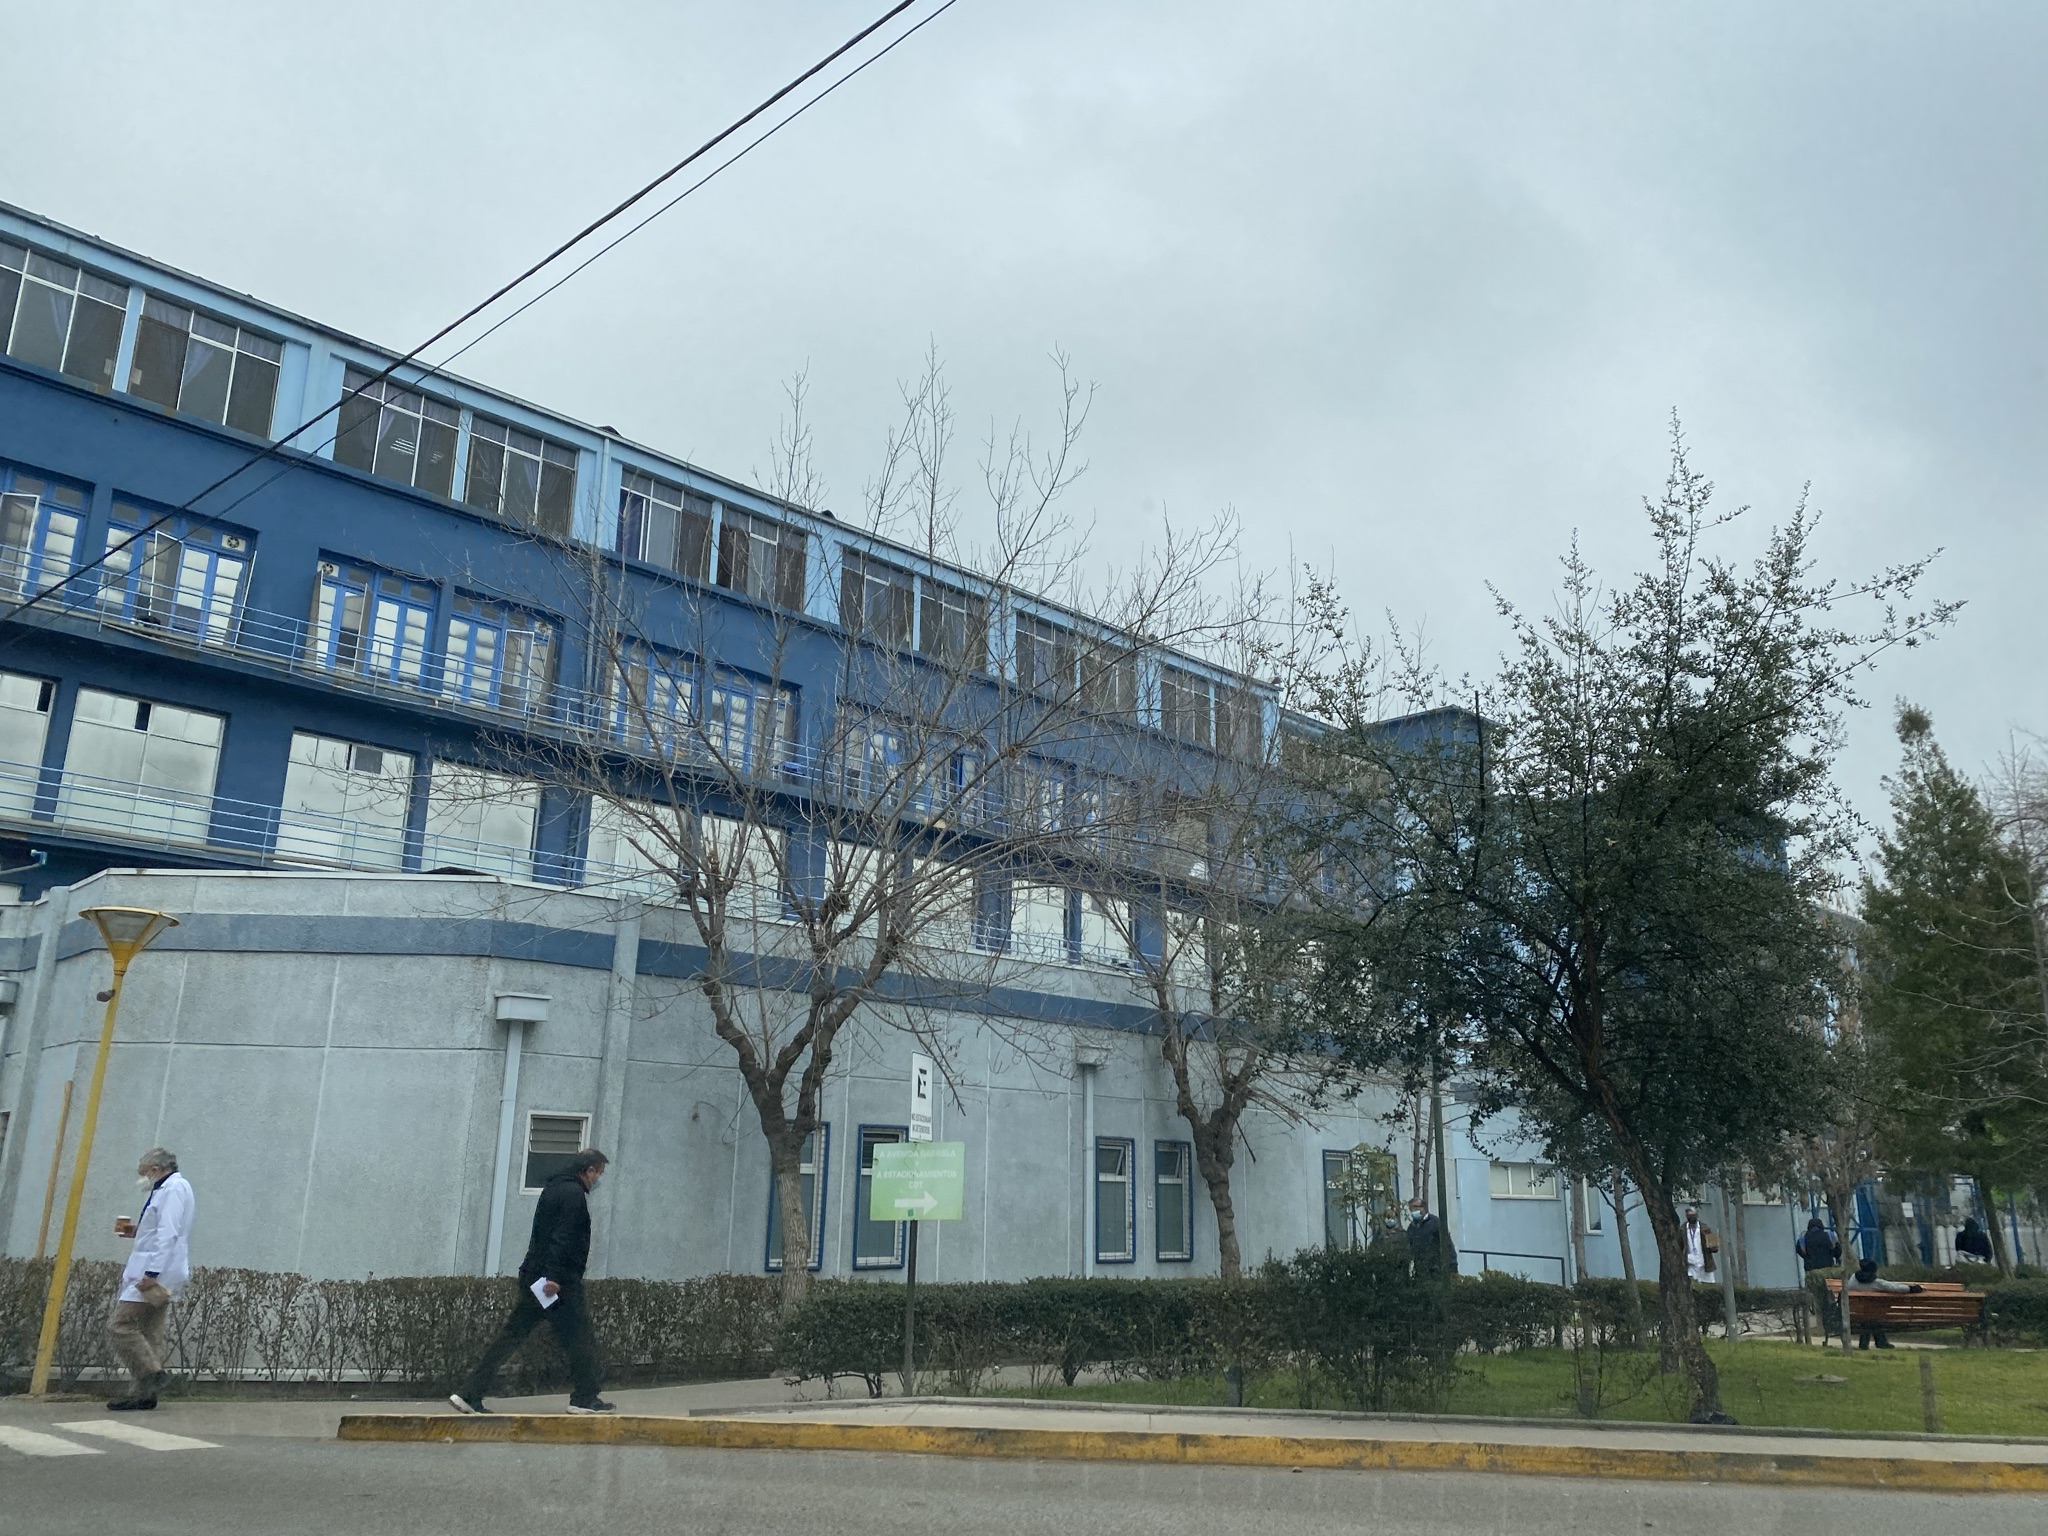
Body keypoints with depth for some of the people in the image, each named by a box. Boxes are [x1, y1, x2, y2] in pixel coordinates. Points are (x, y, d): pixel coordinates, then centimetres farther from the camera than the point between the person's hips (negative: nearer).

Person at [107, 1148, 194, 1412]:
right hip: (158, 1275, 10)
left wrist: (151, 1272, -26)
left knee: (120, 1325, -11)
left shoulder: (173, 1188, -11)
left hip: (156, 1274, -10)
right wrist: (137, 1231, 17)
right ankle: (143, 1392, 9)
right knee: (149, 1334, 8)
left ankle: (152, 1373, -10)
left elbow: (168, 1234, -21)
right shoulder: (168, 1189, 21)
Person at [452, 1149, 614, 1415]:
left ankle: (471, 1394, 4)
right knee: (579, 1338, 2)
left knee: (511, 1335, 7)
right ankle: (585, 1398, 7)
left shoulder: (554, 1188, 18)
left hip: (534, 1277, 9)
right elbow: (562, 1238, -22)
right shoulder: (573, 1193, -12)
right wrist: (554, 1276, -26)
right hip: (559, 1281, -9)